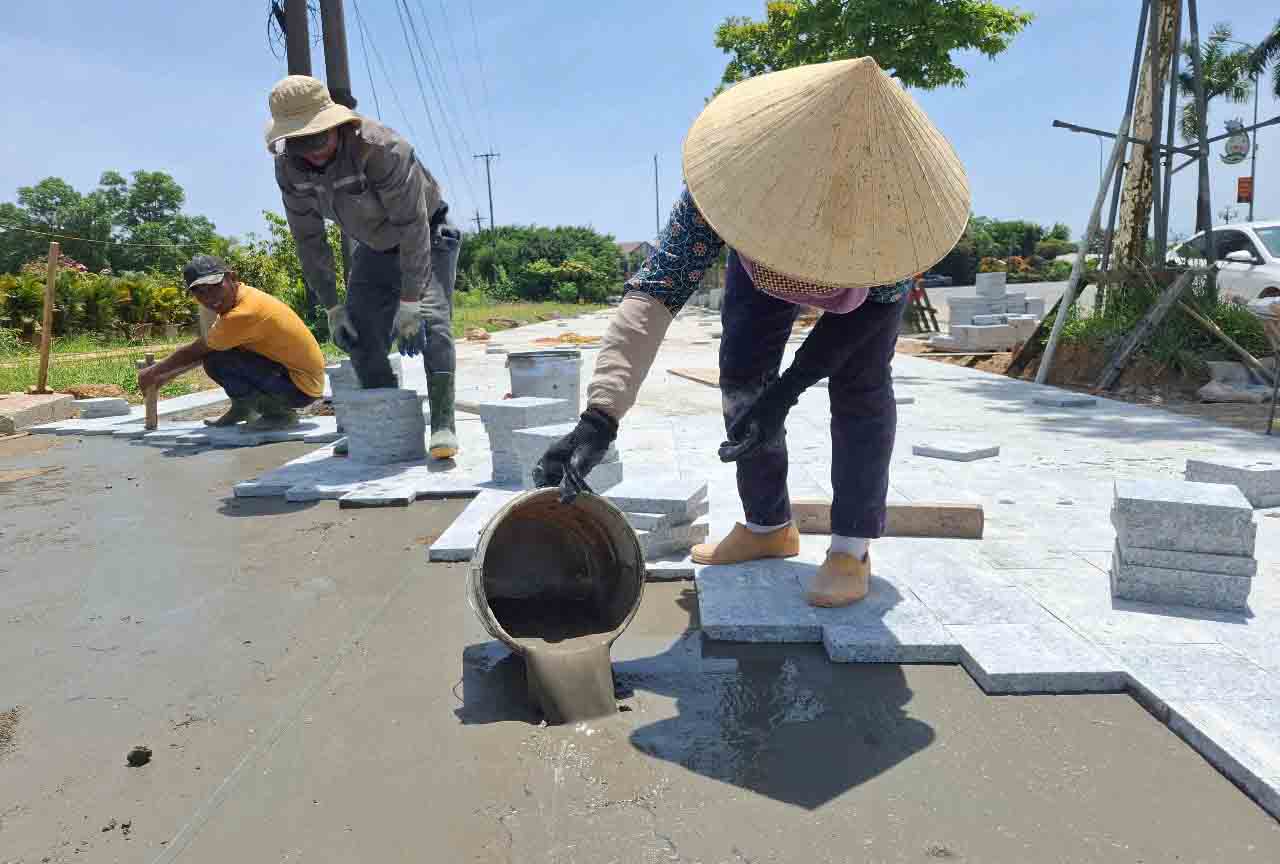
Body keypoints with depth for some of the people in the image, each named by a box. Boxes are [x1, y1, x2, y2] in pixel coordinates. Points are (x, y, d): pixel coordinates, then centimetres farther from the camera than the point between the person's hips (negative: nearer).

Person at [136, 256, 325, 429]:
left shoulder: (243, 314, -23)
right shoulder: (241, 296, 4)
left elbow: (193, 353, -8)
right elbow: (205, 349, 16)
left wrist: (152, 372, 7)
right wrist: (166, 376, 17)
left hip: (302, 388, -9)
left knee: (216, 362, -19)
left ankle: (280, 412, -6)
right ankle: (243, 408, 20)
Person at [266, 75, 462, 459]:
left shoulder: (381, 148, -34)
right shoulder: (288, 166, -15)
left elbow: (413, 226, -34)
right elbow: (308, 238, -7)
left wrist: (410, 302, -36)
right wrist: (332, 307, -10)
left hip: (426, 236, -6)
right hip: (374, 247, 6)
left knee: (430, 320, -25)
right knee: (360, 333, -2)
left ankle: (442, 425, -25)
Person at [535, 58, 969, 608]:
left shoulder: (897, 182, -40)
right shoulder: (733, 168, -41)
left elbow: (877, 302, -27)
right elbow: (653, 294, -47)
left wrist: (786, 391, -38)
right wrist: (600, 417, -60)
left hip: (875, 255, -1)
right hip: (765, 245, 2)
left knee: (859, 382, -15)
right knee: (742, 374, -5)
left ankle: (852, 550, -6)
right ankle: (767, 527, 10)